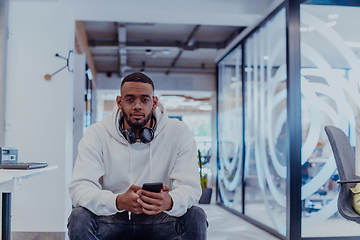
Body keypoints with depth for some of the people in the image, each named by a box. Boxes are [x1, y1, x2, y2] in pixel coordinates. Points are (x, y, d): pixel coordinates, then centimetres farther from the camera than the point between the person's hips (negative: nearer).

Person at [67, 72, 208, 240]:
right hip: (113, 219, 0)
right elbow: (79, 188, -18)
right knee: (79, 217, -29)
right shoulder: (97, 134, -8)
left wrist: (170, 202, -40)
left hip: (158, 219, 1)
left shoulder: (179, 133, -8)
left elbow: (191, 187, -14)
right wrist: (118, 201, -39)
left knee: (196, 216, -27)